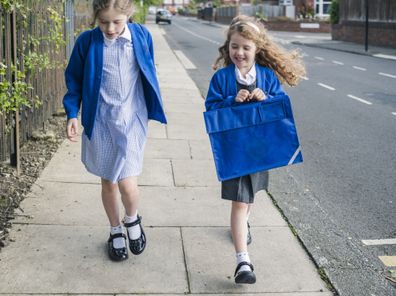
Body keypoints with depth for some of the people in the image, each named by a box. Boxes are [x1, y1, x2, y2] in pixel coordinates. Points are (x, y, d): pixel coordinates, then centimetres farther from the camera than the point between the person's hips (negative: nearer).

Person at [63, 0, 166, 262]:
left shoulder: (142, 36, -5)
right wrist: (72, 115, -3)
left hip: (132, 120, -1)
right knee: (108, 182, 12)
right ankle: (116, 231, 34)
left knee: (127, 183, -10)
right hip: (100, 121, 1)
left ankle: (132, 221, 23)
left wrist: (153, 110, 13)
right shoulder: (86, 41, -7)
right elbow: (74, 79, 4)